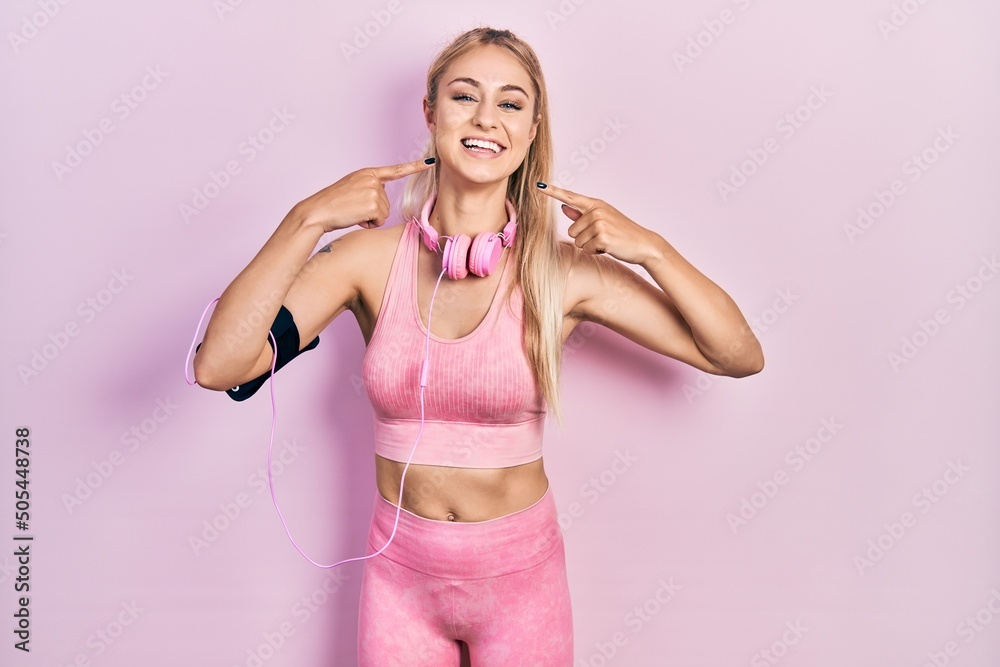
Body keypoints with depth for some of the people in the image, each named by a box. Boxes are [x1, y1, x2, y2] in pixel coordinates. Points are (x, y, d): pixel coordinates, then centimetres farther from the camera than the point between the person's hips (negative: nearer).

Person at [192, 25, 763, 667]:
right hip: (401, 573, 1)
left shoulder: (564, 270, -12)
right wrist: (308, 219, -26)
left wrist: (649, 248, -22)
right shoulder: (373, 258, -11)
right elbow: (218, 366, -22)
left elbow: (741, 357, -10)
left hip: (520, 573, 0)